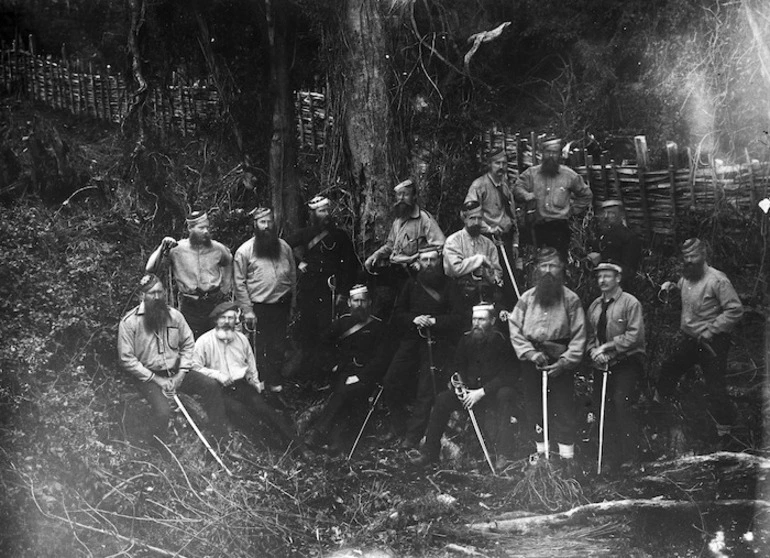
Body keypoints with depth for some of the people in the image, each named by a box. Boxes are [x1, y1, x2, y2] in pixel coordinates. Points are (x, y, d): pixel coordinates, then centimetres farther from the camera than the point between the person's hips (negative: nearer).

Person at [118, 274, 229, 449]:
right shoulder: (129, 322, -10)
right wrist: (155, 379, -14)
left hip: (175, 372, 5)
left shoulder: (174, 315, 3)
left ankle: (221, 437, 2)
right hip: (148, 376, -4)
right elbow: (126, 359, -11)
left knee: (211, 385, -15)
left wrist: (181, 374, -6)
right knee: (162, 410, -31)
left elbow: (188, 344, 8)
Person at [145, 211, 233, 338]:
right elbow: (150, 269, -10)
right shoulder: (177, 248, -7)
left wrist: (225, 289, 17)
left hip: (215, 304, 2)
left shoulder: (217, 248, 0)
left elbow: (228, 264, 23)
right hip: (189, 306, -2)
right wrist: (162, 248, -18)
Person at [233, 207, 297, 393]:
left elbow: (293, 276, 10)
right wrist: (247, 310, -10)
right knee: (261, 347, 7)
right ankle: (260, 382, 21)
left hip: (282, 304, 4)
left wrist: (292, 303, 8)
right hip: (259, 307, -3)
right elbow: (239, 283, -7)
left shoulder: (284, 247, 5)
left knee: (279, 345, 13)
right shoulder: (245, 251, -7)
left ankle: (275, 379, 29)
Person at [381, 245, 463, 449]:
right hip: (411, 340, 3)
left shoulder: (449, 286, 3)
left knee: (427, 390, -7)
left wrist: (434, 321, -16)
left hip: (436, 342, -3)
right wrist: (414, 319, -8)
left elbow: (457, 317, -4)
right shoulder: (411, 285, 13)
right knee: (390, 383, -2)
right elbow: (397, 314, 11)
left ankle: (413, 434, 2)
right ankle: (398, 426, 15)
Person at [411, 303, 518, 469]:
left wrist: (482, 392, -26)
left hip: (495, 391, -4)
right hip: (472, 390, 5)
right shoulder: (466, 339, 2)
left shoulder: (501, 341, -14)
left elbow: (509, 375, -20)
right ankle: (430, 452, -9)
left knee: (505, 394, -37)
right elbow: (459, 367, 13)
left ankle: (504, 454, -30)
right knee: (443, 398, -17)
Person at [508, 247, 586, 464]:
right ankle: (541, 450, 19)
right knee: (534, 406, 7)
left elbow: (579, 336, -4)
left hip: (560, 362, -2)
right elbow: (515, 330, 2)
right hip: (532, 362, 3)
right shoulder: (526, 298, 5)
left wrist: (564, 362, -12)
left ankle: (566, 453, 5)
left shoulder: (571, 299, -1)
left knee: (563, 407, -1)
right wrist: (531, 353, -10)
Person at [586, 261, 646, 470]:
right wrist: (594, 352, -4)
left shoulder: (630, 303, -5)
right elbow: (589, 336, 17)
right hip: (601, 365, 6)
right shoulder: (594, 306, 13)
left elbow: (634, 336, -13)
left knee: (621, 403, -17)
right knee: (603, 409, 4)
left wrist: (608, 347, -14)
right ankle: (611, 458, 14)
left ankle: (629, 458, -7)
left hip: (626, 362, -6)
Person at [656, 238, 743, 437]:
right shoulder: (685, 278, 7)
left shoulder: (717, 280, -18)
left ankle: (724, 427, 10)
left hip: (711, 343, -8)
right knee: (668, 371, 21)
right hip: (687, 339, 8)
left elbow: (735, 310, -20)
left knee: (715, 386, -5)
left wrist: (711, 330, -20)